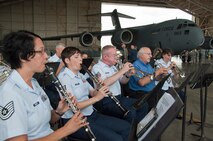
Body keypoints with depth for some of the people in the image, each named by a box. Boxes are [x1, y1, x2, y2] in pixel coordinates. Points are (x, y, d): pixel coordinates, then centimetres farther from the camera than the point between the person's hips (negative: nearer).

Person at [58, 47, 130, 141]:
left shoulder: (80, 75, 13)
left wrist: (100, 90, -7)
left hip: (92, 114, 9)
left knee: (126, 127, 3)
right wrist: (96, 98, -23)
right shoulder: (63, 77, -14)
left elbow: (92, 93, 15)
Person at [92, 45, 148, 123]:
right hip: (106, 102, -8)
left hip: (119, 98, 9)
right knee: (130, 112, -29)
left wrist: (128, 75, -2)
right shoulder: (97, 67, -9)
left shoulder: (112, 67, 16)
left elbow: (122, 81, 22)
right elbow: (105, 83, -27)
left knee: (144, 105, -2)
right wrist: (122, 71, -21)